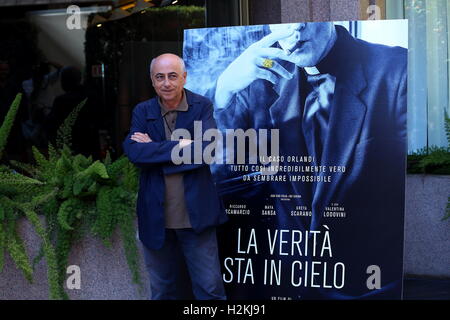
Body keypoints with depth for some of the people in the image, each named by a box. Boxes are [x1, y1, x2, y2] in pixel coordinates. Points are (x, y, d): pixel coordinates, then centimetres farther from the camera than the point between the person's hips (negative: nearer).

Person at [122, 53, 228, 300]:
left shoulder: (202, 107, -2)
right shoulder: (142, 111, 3)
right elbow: (133, 152, -13)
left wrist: (154, 149, -14)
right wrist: (181, 146, -18)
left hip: (195, 215, -2)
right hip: (156, 217, 3)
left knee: (210, 288, 3)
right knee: (161, 291, 16)